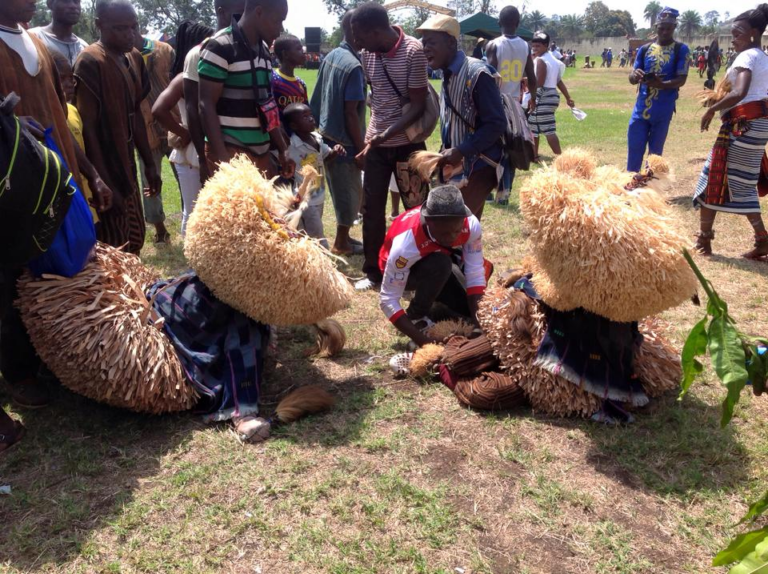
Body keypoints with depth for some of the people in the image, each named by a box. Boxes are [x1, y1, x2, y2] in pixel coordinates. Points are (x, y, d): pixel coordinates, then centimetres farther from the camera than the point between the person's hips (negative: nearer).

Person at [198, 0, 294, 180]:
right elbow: (206, 105, -13)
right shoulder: (220, 47, -9)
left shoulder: (264, 50, 14)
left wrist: (283, 149, 15)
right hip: (230, 153, -7)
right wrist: (222, 158, -20)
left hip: (262, 153, 8)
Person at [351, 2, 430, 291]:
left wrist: (388, 133, -26)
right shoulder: (367, 54, 1)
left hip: (408, 144, -4)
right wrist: (369, 140, 12)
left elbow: (419, 105, -16)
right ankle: (373, 271, 20)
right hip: (376, 144, 5)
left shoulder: (414, 51, -15)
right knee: (371, 209, 7)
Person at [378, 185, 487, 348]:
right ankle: (417, 316, -13)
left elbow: (476, 275, -24)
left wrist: (479, 322, -32)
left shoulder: (471, 225, -30)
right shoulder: (406, 244, -41)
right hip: (405, 269, -4)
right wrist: (420, 338, -43)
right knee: (440, 264, -36)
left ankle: (434, 309, 17)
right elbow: (388, 300, -37)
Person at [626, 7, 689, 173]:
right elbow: (632, 79, 6)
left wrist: (661, 84, -30)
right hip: (640, 110, 2)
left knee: (655, 153, 7)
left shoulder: (681, 49, -1)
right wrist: (635, 75, -20)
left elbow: (681, 80, -10)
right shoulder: (644, 49, 8)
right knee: (634, 152, 4)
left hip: (663, 112, -2)